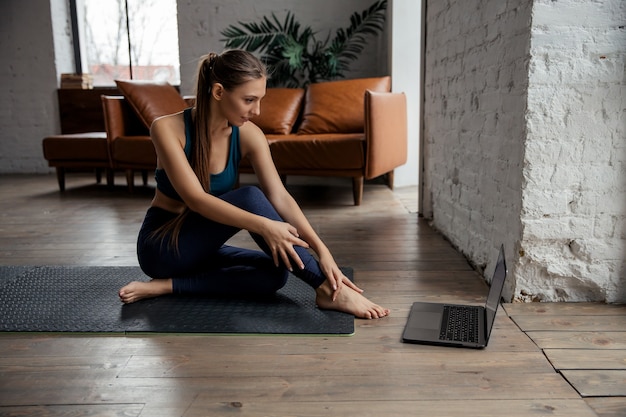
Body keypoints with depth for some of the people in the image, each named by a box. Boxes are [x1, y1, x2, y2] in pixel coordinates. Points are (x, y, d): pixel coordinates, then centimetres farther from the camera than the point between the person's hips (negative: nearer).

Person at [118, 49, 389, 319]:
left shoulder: (248, 135, -10)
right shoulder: (167, 128, -21)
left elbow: (279, 197, -18)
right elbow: (195, 199, -31)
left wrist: (321, 250, -29)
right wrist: (262, 226, -42)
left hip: (202, 246, 5)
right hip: (161, 246, -5)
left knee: (275, 274, -22)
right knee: (250, 199, -30)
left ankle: (168, 286, -13)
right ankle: (328, 290, -27)